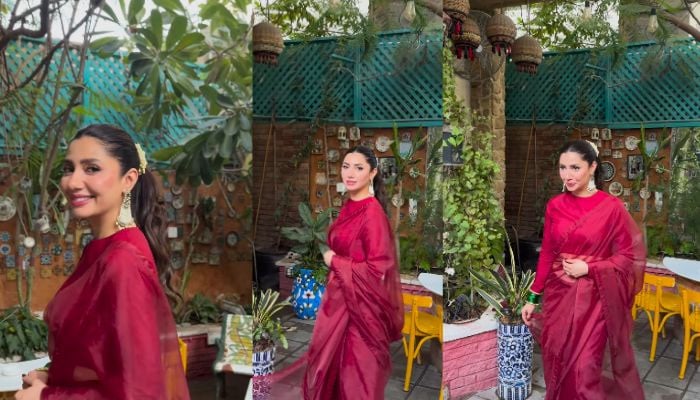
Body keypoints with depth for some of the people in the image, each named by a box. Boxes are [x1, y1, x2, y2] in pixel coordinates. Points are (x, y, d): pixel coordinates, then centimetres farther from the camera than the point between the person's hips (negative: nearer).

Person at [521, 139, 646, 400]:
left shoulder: (611, 207, -9)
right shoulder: (555, 206, 2)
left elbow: (630, 256, -5)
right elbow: (546, 254, 7)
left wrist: (588, 268, -16)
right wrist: (533, 297, 7)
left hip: (593, 300, -4)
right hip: (558, 297, 4)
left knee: (584, 369, -2)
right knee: (556, 365, 12)